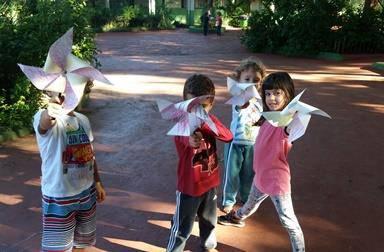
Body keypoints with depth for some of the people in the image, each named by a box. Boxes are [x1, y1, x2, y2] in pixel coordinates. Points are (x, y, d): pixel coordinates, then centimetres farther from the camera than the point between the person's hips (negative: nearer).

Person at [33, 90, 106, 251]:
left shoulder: (83, 120, 3)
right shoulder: (44, 118, -16)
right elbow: (45, 121, -43)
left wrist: (97, 182, 13)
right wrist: (50, 112, -65)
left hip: (86, 191, 6)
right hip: (59, 197, -5)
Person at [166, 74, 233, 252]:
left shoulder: (210, 120, -6)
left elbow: (229, 136, -16)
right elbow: (185, 139, -47)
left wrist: (209, 125, -32)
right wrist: (191, 141, -71)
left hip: (210, 181, 6)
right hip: (189, 186, -6)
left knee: (208, 219, 27)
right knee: (183, 226, 11)